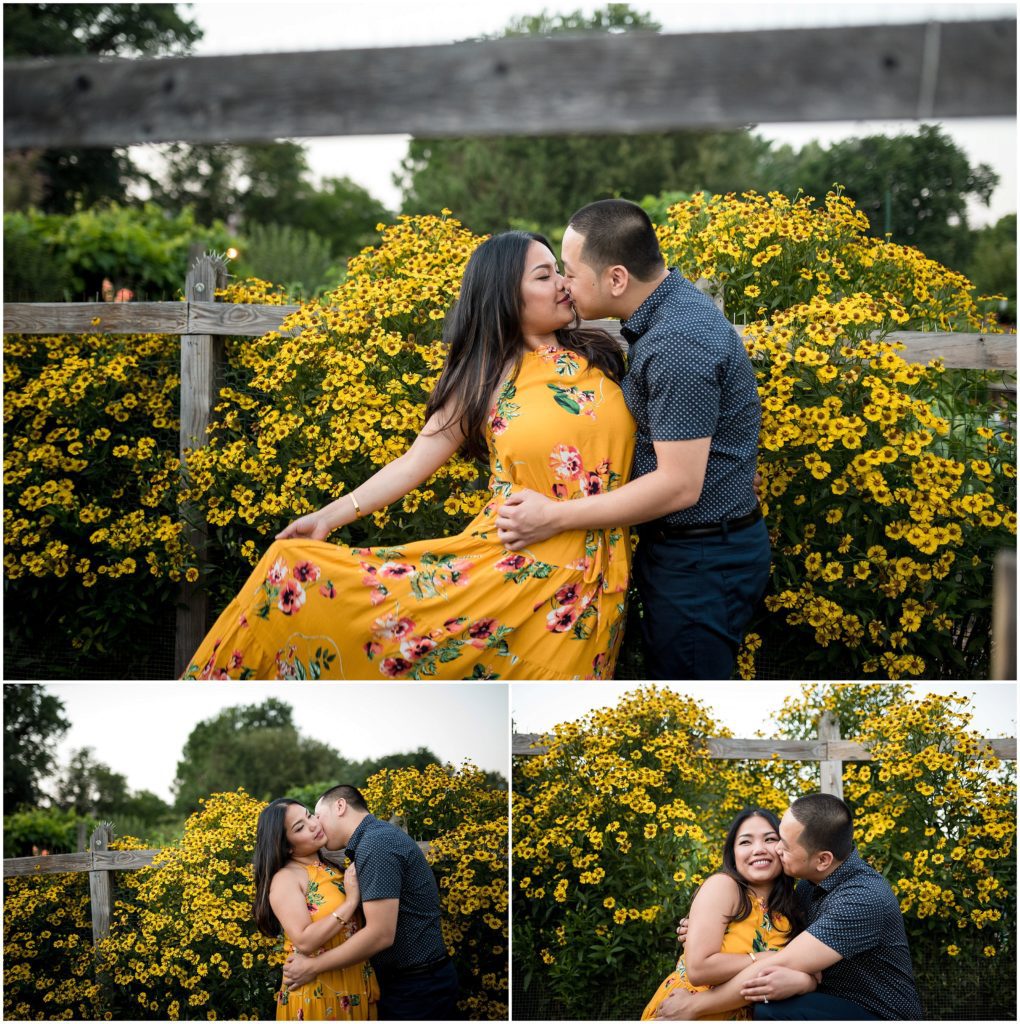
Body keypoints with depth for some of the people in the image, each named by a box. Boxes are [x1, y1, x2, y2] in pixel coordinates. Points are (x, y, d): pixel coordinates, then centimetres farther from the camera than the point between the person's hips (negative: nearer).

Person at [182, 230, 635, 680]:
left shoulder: (599, 355, 8)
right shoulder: (484, 379, 7)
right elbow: (415, 462, 7)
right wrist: (330, 516, 2)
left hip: (578, 584, 0)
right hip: (502, 560, 0)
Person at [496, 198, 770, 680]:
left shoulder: (677, 343, -26)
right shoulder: (671, 308, 6)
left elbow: (679, 485, -27)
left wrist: (556, 516, -21)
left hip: (703, 563, -10)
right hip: (676, 548, 10)